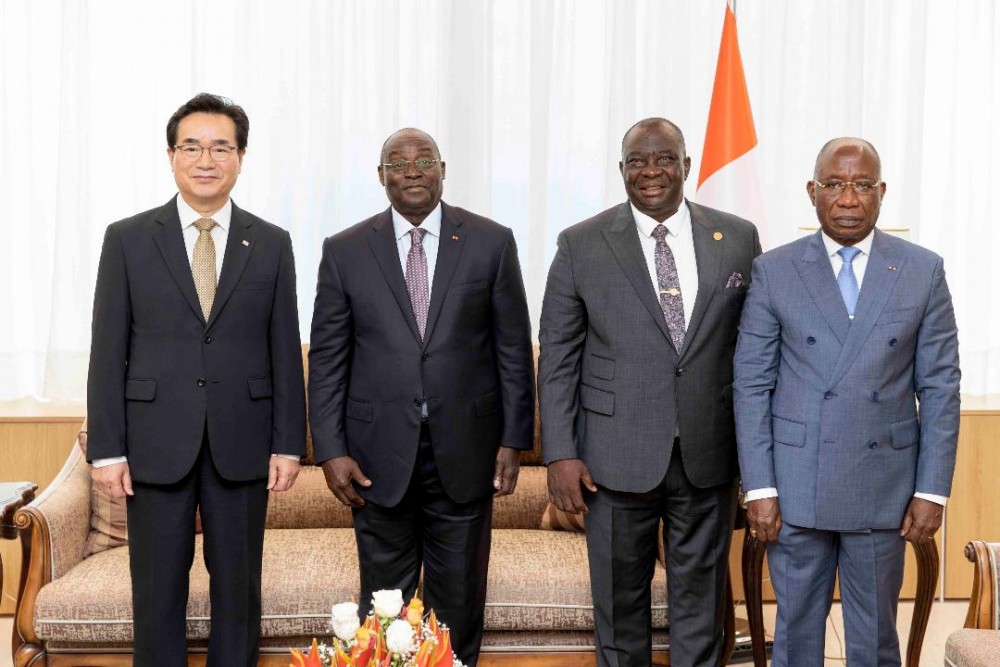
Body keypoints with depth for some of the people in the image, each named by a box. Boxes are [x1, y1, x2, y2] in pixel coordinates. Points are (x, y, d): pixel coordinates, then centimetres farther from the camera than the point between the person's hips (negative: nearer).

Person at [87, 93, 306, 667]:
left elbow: (286, 351, 4)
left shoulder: (272, 244, 5)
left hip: (242, 446, 1)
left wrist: (289, 445, 0)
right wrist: (107, 448, -5)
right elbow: (108, 351, 0)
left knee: (239, 589, 9)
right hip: (156, 445, -1)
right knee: (157, 592, 7)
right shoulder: (128, 239, 2)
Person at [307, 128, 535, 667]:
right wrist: (331, 450, -4)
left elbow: (513, 349, 3)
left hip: (464, 452, 0)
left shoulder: (491, 242, 1)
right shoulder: (344, 251, 2)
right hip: (379, 454, 0)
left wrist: (514, 440, -1)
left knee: (458, 600, 11)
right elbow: (327, 360, 2)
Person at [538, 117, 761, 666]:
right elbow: (558, 359, 0)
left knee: (700, 600, 11)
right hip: (618, 456, -1)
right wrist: (559, 453, -6)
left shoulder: (738, 239, 3)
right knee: (620, 602, 11)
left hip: (709, 455, 1)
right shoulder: (581, 245, -1)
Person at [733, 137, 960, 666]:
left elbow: (939, 388, 2)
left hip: (883, 486, 1)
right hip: (795, 485, 0)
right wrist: (759, 487, -7)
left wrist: (932, 490, -2)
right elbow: (751, 385, -2)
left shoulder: (923, 271, 2)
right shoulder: (773, 271, 0)